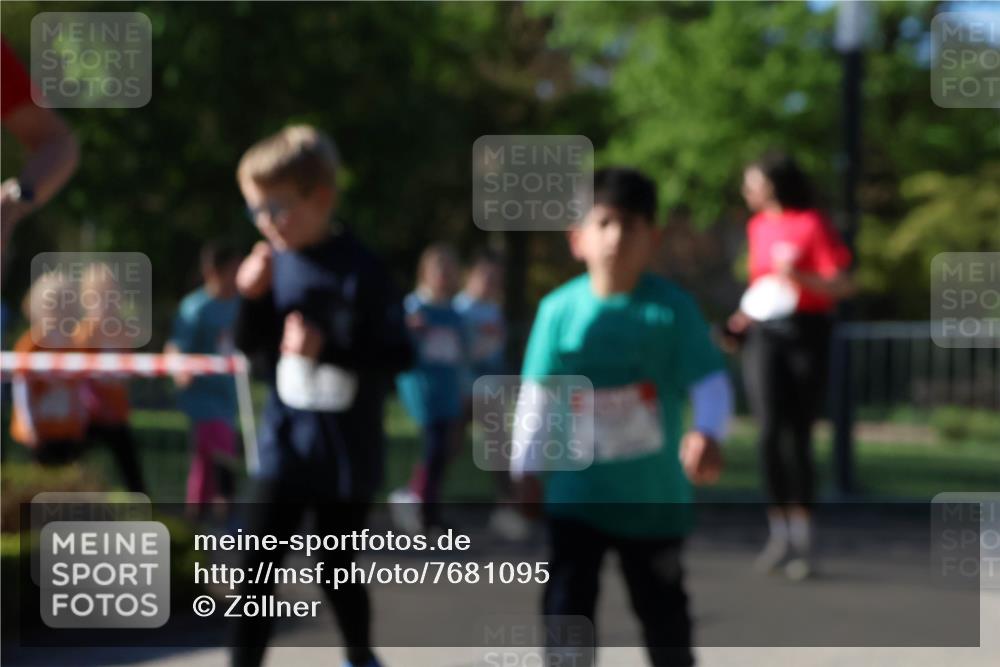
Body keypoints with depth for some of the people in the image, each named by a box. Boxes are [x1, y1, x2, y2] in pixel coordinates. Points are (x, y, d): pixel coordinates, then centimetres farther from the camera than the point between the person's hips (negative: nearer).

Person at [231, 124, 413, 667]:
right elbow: (250, 347, 8)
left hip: (345, 452, -4)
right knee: (260, 567, -2)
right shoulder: (274, 260, -1)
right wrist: (253, 298, -10)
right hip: (284, 443, 4)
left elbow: (399, 356, -15)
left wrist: (328, 349, -26)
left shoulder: (359, 271, -16)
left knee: (338, 568, 12)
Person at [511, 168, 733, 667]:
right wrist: (526, 466, 6)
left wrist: (708, 433, -34)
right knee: (566, 604, -4)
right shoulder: (559, 310, -6)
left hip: (654, 495, -1)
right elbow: (536, 395, 3)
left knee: (662, 608, 14)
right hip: (577, 493, 1)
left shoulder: (673, 308, -12)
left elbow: (711, 382, -15)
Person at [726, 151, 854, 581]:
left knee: (798, 436, -2)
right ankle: (779, 533, -4)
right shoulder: (757, 226, 14)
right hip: (763, 335, 3)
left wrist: (800, 276, -21)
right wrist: (746, 315, 10)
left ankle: (802, 537, 8)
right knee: (770, 431, -11)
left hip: (805, 334, -3)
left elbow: (844, 285, -6)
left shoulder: (812, 224, -3)